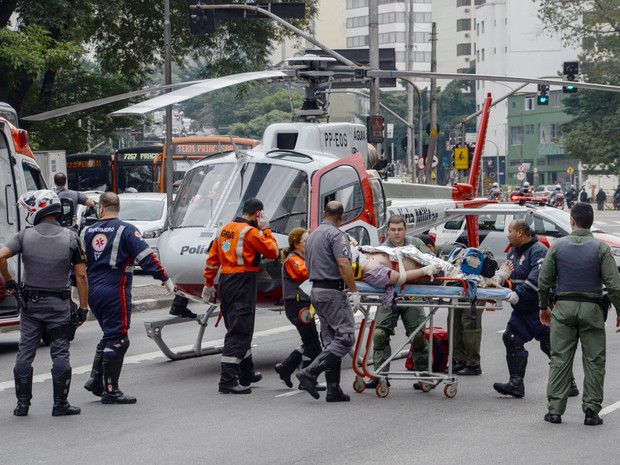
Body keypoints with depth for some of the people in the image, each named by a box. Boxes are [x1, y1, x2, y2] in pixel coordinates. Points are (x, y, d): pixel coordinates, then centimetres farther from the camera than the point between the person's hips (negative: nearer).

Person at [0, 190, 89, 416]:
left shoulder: (26, 236, -3)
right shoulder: (70, 238, -3)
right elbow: (81, 275, -4)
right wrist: (83, 308, 1)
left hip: (30, 303, 1)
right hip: (58, 304, -1)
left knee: (25, 353, 8)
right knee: (60, 354, 5)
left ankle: (23, 403, 9)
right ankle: (60, 404, 6)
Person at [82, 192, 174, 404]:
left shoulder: (88, 232, 9)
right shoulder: (126, 230, -8)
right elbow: (146, 257, -12)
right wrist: (165, 278, -7)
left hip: (93, 293, 6)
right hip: (115, 292, -6)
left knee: (110, 335, 21)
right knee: (117, 339, -2)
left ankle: (96, 380, 16)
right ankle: (110, 390, -2)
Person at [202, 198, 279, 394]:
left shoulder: (225, 230, 12)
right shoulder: (251, 232, -13)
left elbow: (212, 258, 15)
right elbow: (272, 251, -7)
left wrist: (209, 284, 20)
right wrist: (266, 230, 3)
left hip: (225, 282, 9)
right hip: (243, 284, -9)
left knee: (240, 330, 20)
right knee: (238, 332, -8)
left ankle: (246, 374, 32)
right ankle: (228, 381, -12)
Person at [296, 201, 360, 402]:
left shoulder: (312, 236, 18)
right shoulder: (336, 235, -11)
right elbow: (343, 265, -21)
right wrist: (354, 291, -17)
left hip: (316, 290, 10)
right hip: (332, 292, -9)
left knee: (331, 341, 10)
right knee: (345, 337, -10)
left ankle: (333, 389, 6)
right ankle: (310, 373, -19)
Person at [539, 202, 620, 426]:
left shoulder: (558, 246, -1)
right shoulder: (601, 248, -6)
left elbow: (544, 281, 2)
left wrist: (543, 307, 16)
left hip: (564, 307, 2)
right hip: (591, 308, -2)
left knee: (560, 359, 7)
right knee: (594, 361, 5)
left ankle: (555, 409, 5)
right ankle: (591, 411, 4)